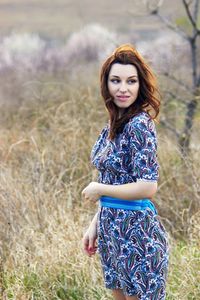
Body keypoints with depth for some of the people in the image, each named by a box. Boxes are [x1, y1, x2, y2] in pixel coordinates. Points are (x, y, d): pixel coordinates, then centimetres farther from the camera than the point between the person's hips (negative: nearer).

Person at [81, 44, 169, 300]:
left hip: (137, 231, -9)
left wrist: (98, 189, -12)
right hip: (112, 230, 9)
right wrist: (95, 224, 13)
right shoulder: (114, 124, 8)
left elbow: (147, 187, -23)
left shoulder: (139, 125, -18)